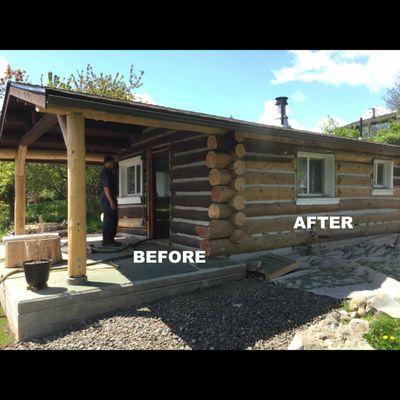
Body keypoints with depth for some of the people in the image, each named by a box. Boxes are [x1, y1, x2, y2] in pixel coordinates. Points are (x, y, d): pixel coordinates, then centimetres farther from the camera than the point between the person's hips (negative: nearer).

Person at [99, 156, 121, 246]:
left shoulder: (110, 172, 18)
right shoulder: (104, 172, -13)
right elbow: (106, 188, -21)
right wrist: (111, 201, -24)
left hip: (112, 198, 10)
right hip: (107, 199, -10)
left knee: (114, 220, 12)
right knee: (108, 220, -7)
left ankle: (111, 239, 18)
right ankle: (106, 241, -1)